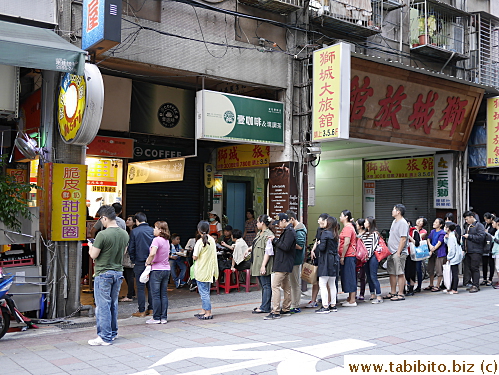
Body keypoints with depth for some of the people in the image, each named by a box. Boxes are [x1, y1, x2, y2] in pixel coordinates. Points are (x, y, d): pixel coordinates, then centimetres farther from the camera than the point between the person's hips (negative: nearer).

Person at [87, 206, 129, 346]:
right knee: (113, 304, 16)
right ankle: (113, 333, 25)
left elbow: (93, 255, -14)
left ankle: (105, 337, 4)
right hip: (118, 272, 7)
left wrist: (91, 246, 8)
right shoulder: (124, 234, 3)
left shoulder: (102, 235, -18)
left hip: (103, 274, -7)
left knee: (103, 305, 0)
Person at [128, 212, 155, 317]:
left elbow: (131, 248, -7)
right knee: (151, 286, 12)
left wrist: (133, 260, 6)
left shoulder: (134, 232, -8)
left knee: (140, 287, 1)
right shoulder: (152, 231, 0)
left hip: (140, 263, -3)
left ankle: (141, 311, 3)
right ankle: (151, 308, 16)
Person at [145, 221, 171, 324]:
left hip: (156, 270, -7)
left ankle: (156, 318, 6)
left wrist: (148, 262, -12)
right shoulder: (167, 241, 10)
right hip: (166, 269, 7)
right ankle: (164, 317, 12)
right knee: (164, 294, 10)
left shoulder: (157, 240, -14)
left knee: (156, 295, 1)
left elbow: (153, 253, -29)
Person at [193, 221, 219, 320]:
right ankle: (204, 310, 24)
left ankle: (208, 313, 0)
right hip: (210, 270, 7)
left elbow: (195, 257, -19)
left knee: (203, 292, -1)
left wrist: (193, 254, 1)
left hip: (201, 271, -7)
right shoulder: (212, 240, 3)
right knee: (206, 292, 17)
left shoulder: (200, 242, -18)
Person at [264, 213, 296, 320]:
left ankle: (275, 312, -12)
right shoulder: (288, 231, 17)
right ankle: (286, 309, 23)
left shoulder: (289, 232, -16)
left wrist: (275, 240, -13)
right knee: (286, 286, 15)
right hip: (285, 264, 11)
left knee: (275, 285, -11)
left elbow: (285, 247, -23)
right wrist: (275, 241, 1)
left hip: (283, 264, -11)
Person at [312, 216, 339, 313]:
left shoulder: (325, 233, -11)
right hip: (334, 261, 8)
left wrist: (319, 243, 4)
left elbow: (322, 247, -18)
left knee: (322, 284, -5)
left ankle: (325, 307, -6)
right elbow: (335, 248, 14)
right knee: (332, 284, 14)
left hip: (326, 261, -8)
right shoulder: (334, 234, 13)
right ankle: (333, 305, 19)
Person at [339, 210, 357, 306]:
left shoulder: (347, 228, -13)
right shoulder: (349, 227, 18)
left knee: (350, 277, -6)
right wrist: (342, 256, 20)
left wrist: (342, 256, -18)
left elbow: (347, 243, -20)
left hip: (348, 256, -10)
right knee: (348, 277, 14)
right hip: (350, 256, 10)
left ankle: (352, 301, -2)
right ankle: (350, 298, 21)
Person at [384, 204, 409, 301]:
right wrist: (389, 250, 18)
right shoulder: (394, 222, 16)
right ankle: (393, 292, 22)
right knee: (392, 273, 13)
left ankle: (401, 294, 1)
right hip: (391, 252, 10)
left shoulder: (403, 223, -13)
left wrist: (398, 253, -20)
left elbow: (403, 239, -18)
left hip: (399, 253, -10)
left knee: (400, 273, -4)